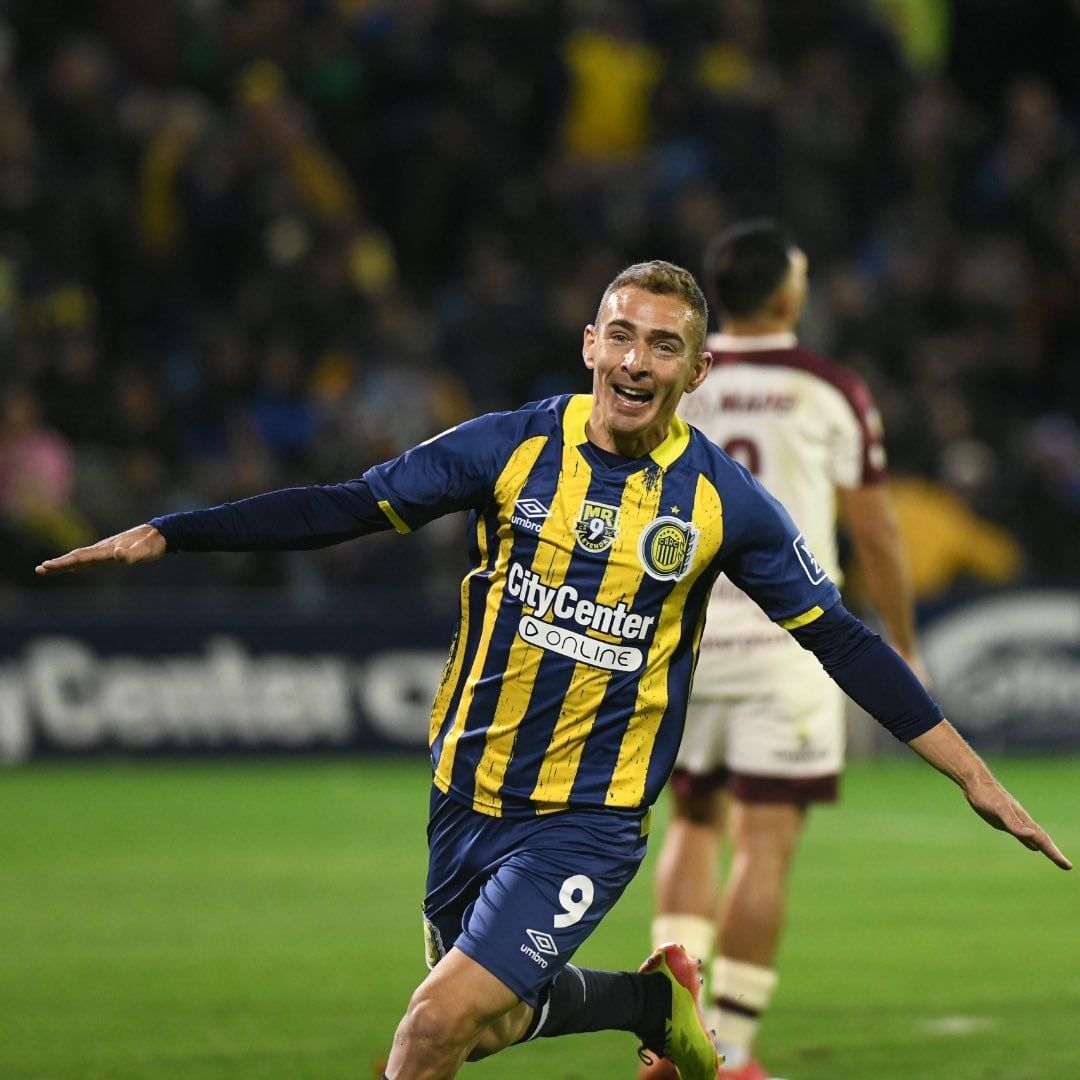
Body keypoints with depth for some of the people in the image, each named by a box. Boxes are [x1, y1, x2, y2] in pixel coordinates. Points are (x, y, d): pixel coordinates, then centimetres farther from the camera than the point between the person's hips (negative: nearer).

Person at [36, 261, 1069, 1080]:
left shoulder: (722, 499, -6)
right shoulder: (514, 447, -5)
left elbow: (840, 639, 1)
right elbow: (347, 507, -3)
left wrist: (972, 773, -1)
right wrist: (161, 536, -10)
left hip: (588, 823, -3)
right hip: (466, 796, 3)